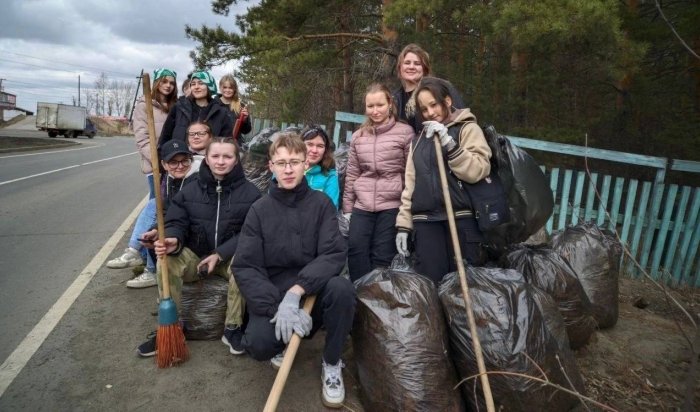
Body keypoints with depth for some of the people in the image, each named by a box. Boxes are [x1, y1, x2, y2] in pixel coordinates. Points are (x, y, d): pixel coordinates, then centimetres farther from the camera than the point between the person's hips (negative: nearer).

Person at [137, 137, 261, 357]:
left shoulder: (250, 192, -5)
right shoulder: (189, 191, 4)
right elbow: (176, 223, 0)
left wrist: (220, 254, -21)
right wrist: (174, 241, -25)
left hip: (231, 257, -2)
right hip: (194, 255, 3)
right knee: (166, 261, -25)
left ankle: (233, 327, -16)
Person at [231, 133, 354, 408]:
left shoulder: (321, 203, -3)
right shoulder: (260, 210, -3)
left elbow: (334, 254, -14)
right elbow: (245, 267, -10)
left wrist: (296, 291, -28)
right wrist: (277, 307, -25)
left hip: (313, 289, 0)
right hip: (272, 294, 0)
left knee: (341, 289, -32)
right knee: (260, 344, -27)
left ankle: (332, 364, -4)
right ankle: (287, 343, 13)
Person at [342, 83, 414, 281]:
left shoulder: (405, 132, -2)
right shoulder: (358, 136, 12)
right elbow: (351, 174, 14)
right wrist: (347, 208, 12)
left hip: (392, 204, -3)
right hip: (362, 205, 4)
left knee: (382, 256, 0)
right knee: (356, 249, -6)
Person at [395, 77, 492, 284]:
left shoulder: (468, 129, 6)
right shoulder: (419, 140, 19)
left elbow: (478, 171, -9)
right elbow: (410, 184, 16)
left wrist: (449, 143, -16)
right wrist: (403, 224, 9)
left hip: (461, 220, -3)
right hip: (425, 223, 4)